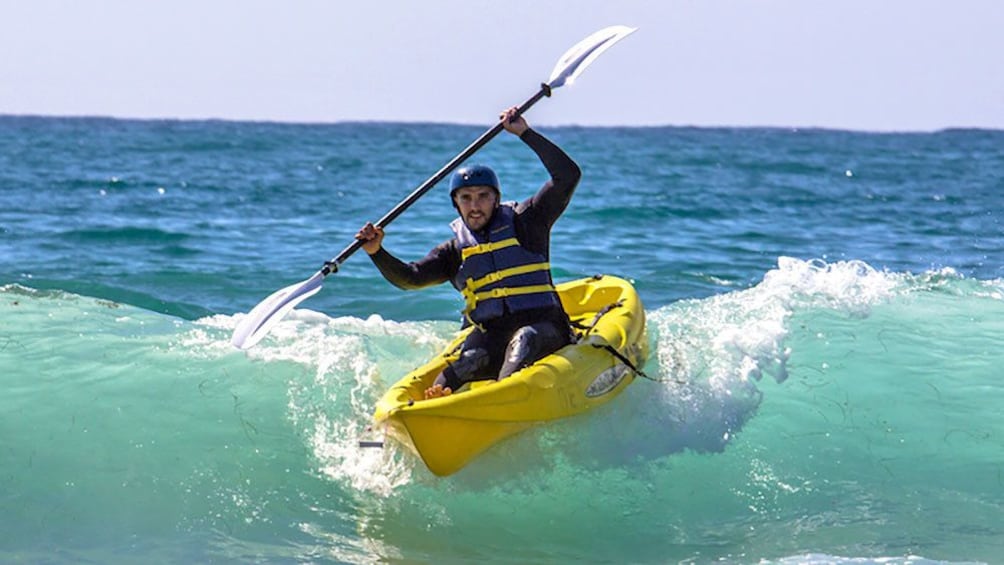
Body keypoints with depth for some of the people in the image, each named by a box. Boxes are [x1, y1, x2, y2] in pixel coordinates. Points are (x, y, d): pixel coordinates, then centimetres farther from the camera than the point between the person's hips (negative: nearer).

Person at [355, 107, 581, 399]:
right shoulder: (455, 251, 15)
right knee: (470, 362, -28)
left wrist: (526, 133, -6)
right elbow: (409, 278, 6)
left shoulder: (524, 222, 6)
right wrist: (377, 252, -12)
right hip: (488, 333, 4)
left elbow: (568, 175, -2)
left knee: (524, 342, -37)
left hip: (542, 325, -3)